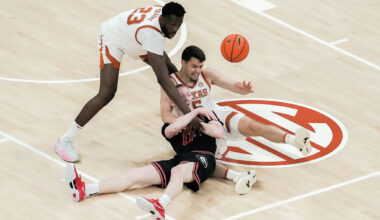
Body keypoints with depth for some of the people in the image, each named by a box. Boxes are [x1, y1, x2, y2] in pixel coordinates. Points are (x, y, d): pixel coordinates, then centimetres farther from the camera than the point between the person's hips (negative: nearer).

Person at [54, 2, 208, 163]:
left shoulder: (164, 13, -22)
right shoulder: (152, 33, -44)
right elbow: (162, 80, -46)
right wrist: (187, 112, -49)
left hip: (131, 39, 9)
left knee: (172, 72, 9)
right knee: (107, 94, -22)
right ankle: (65, 141, -15)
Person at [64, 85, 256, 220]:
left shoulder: (204, 115, 21)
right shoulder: (170, 125, 23)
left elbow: (219, 133, 2)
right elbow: (172, 129, -5)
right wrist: (195, 112, 0)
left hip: (203, 159, -4)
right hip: (181, 160, 4)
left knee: (178, 171, -41)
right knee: (136, 174, -13)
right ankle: (83, 191, -29)